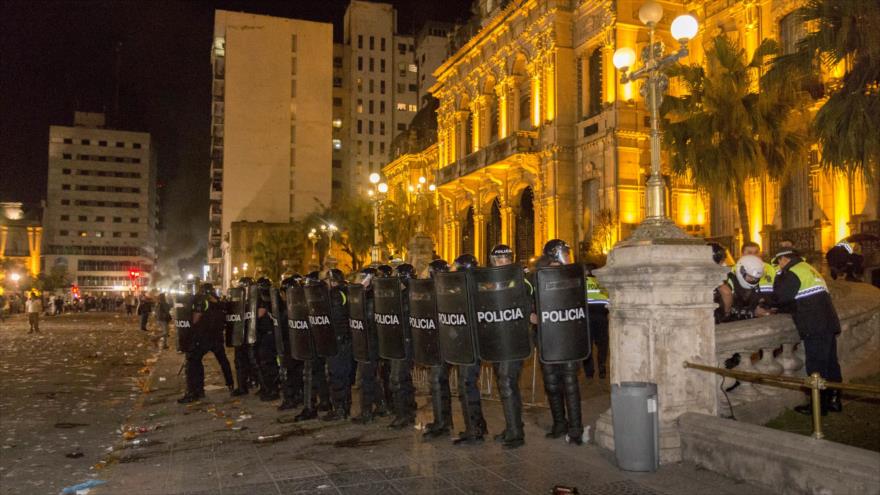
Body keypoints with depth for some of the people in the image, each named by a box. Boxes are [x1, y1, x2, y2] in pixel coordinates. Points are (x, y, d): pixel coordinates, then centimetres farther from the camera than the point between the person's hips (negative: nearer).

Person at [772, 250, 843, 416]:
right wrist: (782, 307, 23)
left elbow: (780, 297, -10)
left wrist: (779, 276, 4)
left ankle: (819, 405, 4)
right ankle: (834, 400, 23)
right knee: (830, 363, 14)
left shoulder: (793, 272, -9)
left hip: (815, 328, -9)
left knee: (816, 366, -2)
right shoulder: (809, 269, 20)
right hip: (829, 324, 9)